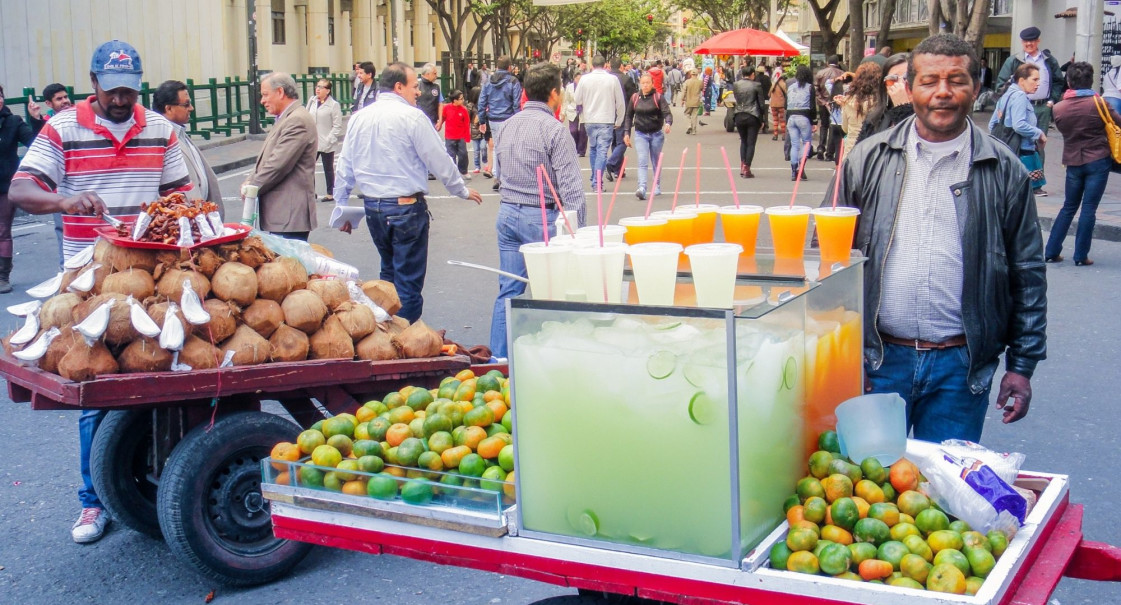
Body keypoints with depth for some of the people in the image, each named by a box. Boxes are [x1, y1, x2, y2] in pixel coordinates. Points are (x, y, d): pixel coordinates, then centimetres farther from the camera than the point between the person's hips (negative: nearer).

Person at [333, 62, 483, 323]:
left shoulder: (358, 119, 4)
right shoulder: (412, 117, -13)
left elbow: (345, 169, 9)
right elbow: (440, 162, -8)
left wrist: (342, 209, 18)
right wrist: (463, 191, 7)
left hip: (372, 207, 6)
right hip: (407, 208, -6)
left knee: (388, 273, 22)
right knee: (408, 280, 3)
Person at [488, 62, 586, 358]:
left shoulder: (508, 125, 8)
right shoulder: (555, 129, -13)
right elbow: (570, 187, -16)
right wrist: (576, 228, -13)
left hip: (507, 214, 7)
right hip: (541, 218, -6)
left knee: (508, 291, 11)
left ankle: (498, 357, 14)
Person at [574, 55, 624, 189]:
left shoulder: (585, 79, -3)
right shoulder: (613, 79, -6)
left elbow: (577, 100, 5)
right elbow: (620, 102, -1)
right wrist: (619, 121, 11)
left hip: (589, 121, 3)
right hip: (606, 121, -3)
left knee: (593, 149, 18)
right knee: (602, 151, -3)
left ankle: (595, 179, 27)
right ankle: (597, 181, -11)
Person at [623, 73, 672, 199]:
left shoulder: (658, 97, -4)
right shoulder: (634, 98, 4)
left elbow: (667, 113, -13)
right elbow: (629, 116, 12)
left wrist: (667, 123, -34)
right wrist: (626, 133, 6)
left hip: (657, 134, 0)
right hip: (640, 134, 0)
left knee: (656, 162, 13)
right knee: (642, 162, -15)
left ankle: (657, 186, 32)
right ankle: (642, 189, -27)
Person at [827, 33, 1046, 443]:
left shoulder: (1004, 171, 2)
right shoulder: (868, 160, 2)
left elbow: (1027, 275, 5)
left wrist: (1022, 365, 3)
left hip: (961, 367, 0)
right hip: (876, 359, 1)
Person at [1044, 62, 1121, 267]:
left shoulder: (1059, 108, -3)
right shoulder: (1099, 104, -12)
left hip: (1073, 162, 3)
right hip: (1098, 161, -3)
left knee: (1069, 207, 15)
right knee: (1089, 208, 1)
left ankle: (1051, 251, 14)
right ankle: (1081, 256, 2)